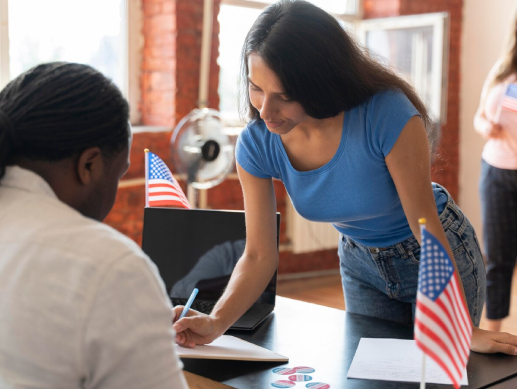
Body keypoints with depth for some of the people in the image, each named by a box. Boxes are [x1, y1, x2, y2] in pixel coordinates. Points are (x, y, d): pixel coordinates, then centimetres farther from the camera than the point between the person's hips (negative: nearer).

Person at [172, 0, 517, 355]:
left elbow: (428, 230, -27)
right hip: (362, 264, 4)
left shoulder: (388, 116, -35)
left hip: (438, 252, -3)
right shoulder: (257, 145, -20)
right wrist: (217, 322, -32)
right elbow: (260, 255, -16)